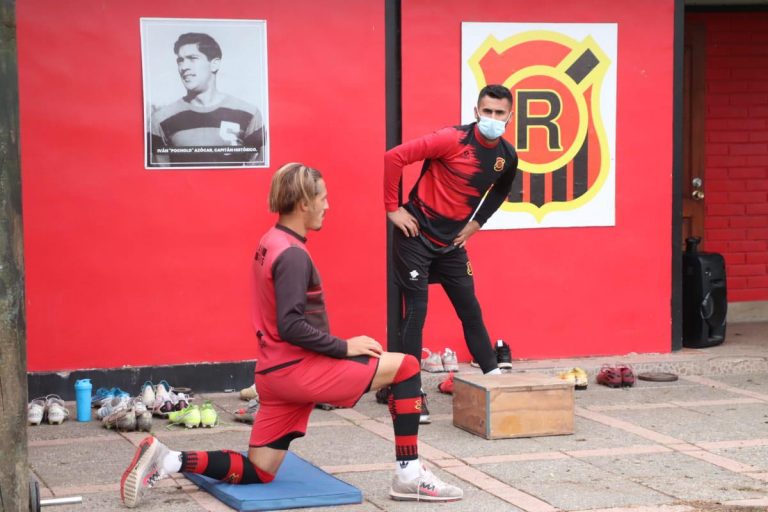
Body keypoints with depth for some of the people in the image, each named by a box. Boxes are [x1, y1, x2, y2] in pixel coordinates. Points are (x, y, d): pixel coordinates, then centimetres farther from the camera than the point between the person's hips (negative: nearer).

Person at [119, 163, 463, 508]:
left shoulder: (271, 244, 14)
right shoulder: (292, 255, -16)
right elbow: (291, 327, -25)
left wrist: (337, 348, 15)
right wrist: (345, 347, -16)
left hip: (277, 372, 9)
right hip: (297, 370, -9)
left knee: (258, 473, 13)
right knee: (405, 367, -5)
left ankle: (168, 460, 2)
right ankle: (409, 476, -5)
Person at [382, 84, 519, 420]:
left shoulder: (508, 157, -1)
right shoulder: (452, 139, -20)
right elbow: (393, 158, -21)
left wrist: (476, 223, 12)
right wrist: (393, 209, -16)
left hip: (452, 242, 6)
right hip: (417, 236, -6)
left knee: (470, 310, 11)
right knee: (415, 311, -4)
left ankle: (493, 375, 23)